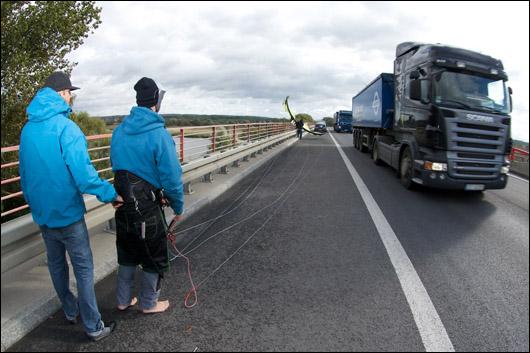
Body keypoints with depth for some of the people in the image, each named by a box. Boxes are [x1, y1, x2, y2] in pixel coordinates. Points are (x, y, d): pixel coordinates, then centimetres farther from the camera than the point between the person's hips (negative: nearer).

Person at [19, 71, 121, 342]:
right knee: (83, 268, 3)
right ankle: (94, 327, 12)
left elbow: (24, 174, 14)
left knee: (56, 263, 21)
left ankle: (70, 311, 39)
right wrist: (110, 194, -17)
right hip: (67, 213, -7)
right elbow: (83, 174, -28)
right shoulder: (65, 127, -19)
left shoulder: (27, 129, 5)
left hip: (41, 213, 8)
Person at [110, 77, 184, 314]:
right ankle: (148, 303, 30)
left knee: (127, 255, 23)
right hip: (146, 208, -7)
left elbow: (117, 165, 8)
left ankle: (123, 300, 38)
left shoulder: (119, 130, 1)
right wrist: (178, 207, -4)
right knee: (154, 258, 14)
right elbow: (172, 177, -19)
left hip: (122, 204, 7)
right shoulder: (159, 135, -20)